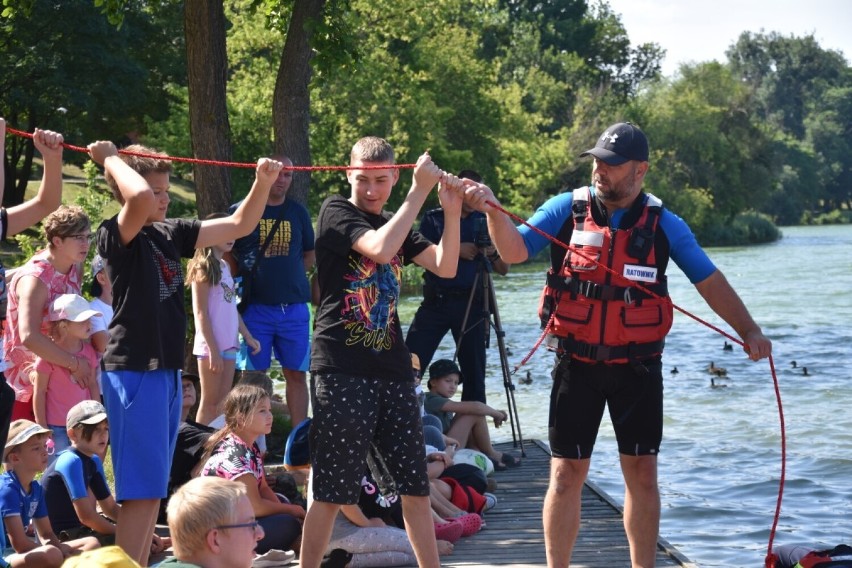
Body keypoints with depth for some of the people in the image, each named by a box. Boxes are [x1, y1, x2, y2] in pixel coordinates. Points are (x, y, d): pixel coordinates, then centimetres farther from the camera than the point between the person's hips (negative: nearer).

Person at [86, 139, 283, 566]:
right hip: (134, 371, -8)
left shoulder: (171, 233, 11)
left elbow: (239, 225, 15)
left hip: (166, 370, 8)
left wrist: (263, 182, 2)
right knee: (141, 491, -10)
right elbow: (139, 197, -33)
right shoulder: (116, 235, -12)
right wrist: (110, 158, -17)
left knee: (152, 490, 13)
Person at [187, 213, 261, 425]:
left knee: (223, 403, 7)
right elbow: (200, 313, -12)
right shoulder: (203, 267, -8)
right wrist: (213, 349, -17)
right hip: (211, 346, -7)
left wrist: (248, 336, 12)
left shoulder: (225, 267, 15)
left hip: (229, 344, 7)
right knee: (209, 403, -4)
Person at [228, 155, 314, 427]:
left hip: (294, 307, 3)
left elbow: (310, 256, 18)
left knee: (296, 373, 4)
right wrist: (243, 278, 0)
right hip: (255, 307, -3)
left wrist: (288, 273, 5)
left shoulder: (298, 212, 10)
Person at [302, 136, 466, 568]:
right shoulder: (335, 212, -3)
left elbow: (445, 267, 5)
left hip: (391, 370, 6)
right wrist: (420, 191, -17)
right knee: (331, 492, -4)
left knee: (415, 485, 8)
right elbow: (380, 250, -21)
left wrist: (452, 211, -8)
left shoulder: (396, 225, 17)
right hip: (341, 371, -6)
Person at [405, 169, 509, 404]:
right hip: (435, 302, -2)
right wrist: (456, 251, -14)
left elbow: (503, 270, 13)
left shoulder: (484, 222, 14)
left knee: (474, 373, 4)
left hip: (471, 304, 2)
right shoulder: (434, 218, 8)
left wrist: (494, 254, -9)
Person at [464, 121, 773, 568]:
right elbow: (515, 250, -10)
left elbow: (710, 281, 1)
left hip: (637, 367, 1)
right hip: (577, 365, -1)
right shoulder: (567, 208, -3)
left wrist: (748, 331, -9)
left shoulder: (663, 224, -1)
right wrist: (494, 211, -28)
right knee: (566, 473, 1)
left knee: (642, 474, 6)